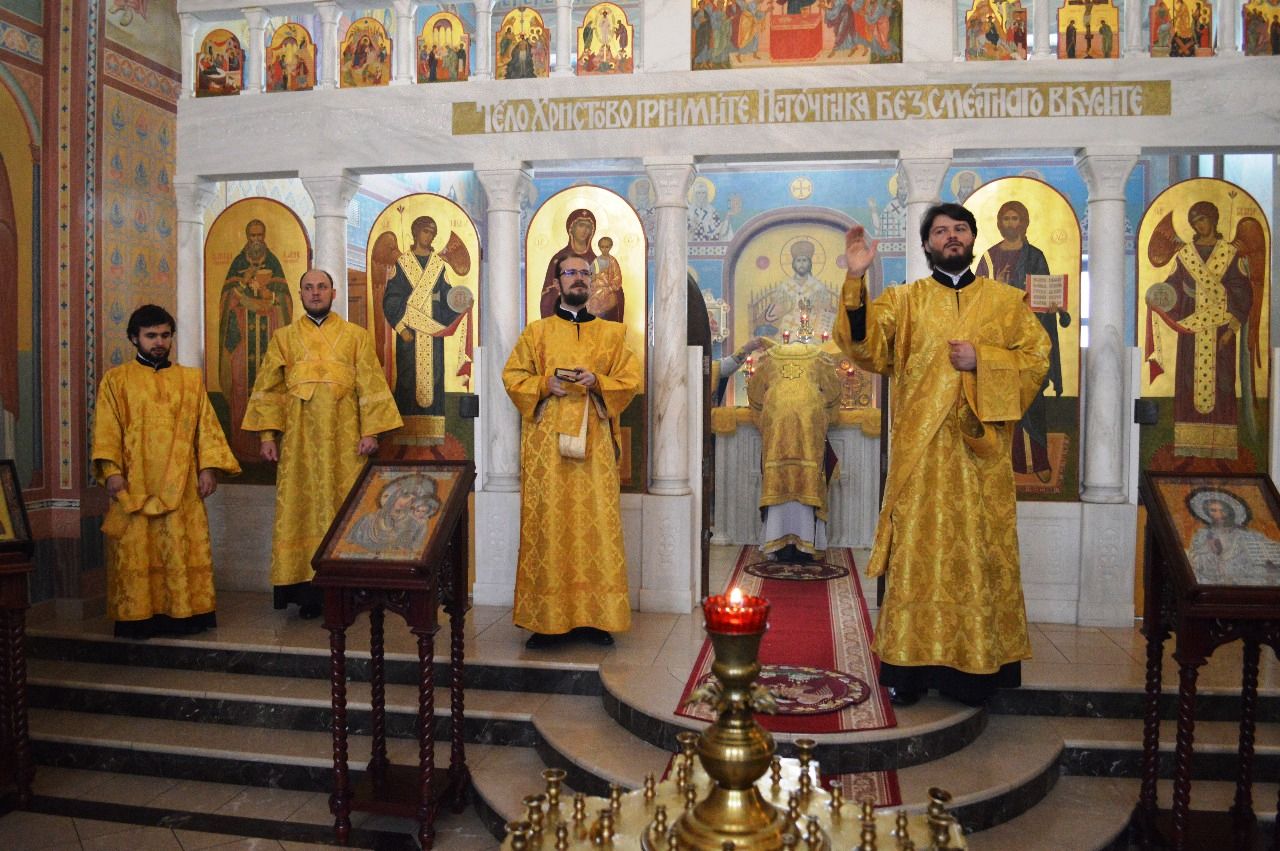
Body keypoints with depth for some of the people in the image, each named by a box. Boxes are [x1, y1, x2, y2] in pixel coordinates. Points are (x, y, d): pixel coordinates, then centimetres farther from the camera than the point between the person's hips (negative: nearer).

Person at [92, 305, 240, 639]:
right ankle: (136, 617, 7)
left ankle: (185, 613, 8)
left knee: (184, 551, 2)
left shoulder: (191, 379, 13)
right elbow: (107, 430, 0)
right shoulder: (116, 379, 7)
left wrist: (208, 468, -2)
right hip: (133, 485, -1)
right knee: (134, 552, 0)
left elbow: (206, 425, 8)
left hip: (181, 485, 2)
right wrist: (111, 470, -12)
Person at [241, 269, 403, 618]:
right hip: (298, 442, 1)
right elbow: (269, 389, 8)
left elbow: (370, 386, 1)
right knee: (300, 509, 0)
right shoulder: (283, 337, 11)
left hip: (343, 441, -1)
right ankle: (308, 590, 7)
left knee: (344, 508, -1)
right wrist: (267, 435, -1)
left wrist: (370, 432, -8)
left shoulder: (356, 336, 7)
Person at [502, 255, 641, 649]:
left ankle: (593, 617, 7)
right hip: (546, 440, -1)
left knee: (596, 523, -2)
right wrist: (545, 384, -10)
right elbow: (512, 377, 8)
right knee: (546, 523, -3)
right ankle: (546, 618, 4)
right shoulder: (536, 332, 12)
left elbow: (631, 380, 7)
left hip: (594, 441, 1)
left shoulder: (612, 333, 14)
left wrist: (596, 382, -10)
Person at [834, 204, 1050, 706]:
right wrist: (856, 279, -19)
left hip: (981, 450, 1)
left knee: (980, 551, 4)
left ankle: (977, 665, 15)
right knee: (917, 551, 2)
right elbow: (864, 343, -8)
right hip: (920, 451, 0)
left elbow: (1037, 357, 5)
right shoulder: (903, 300, 8)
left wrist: (982, 359, -10)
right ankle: (910, 664, 10)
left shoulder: (1006, 300, 11)